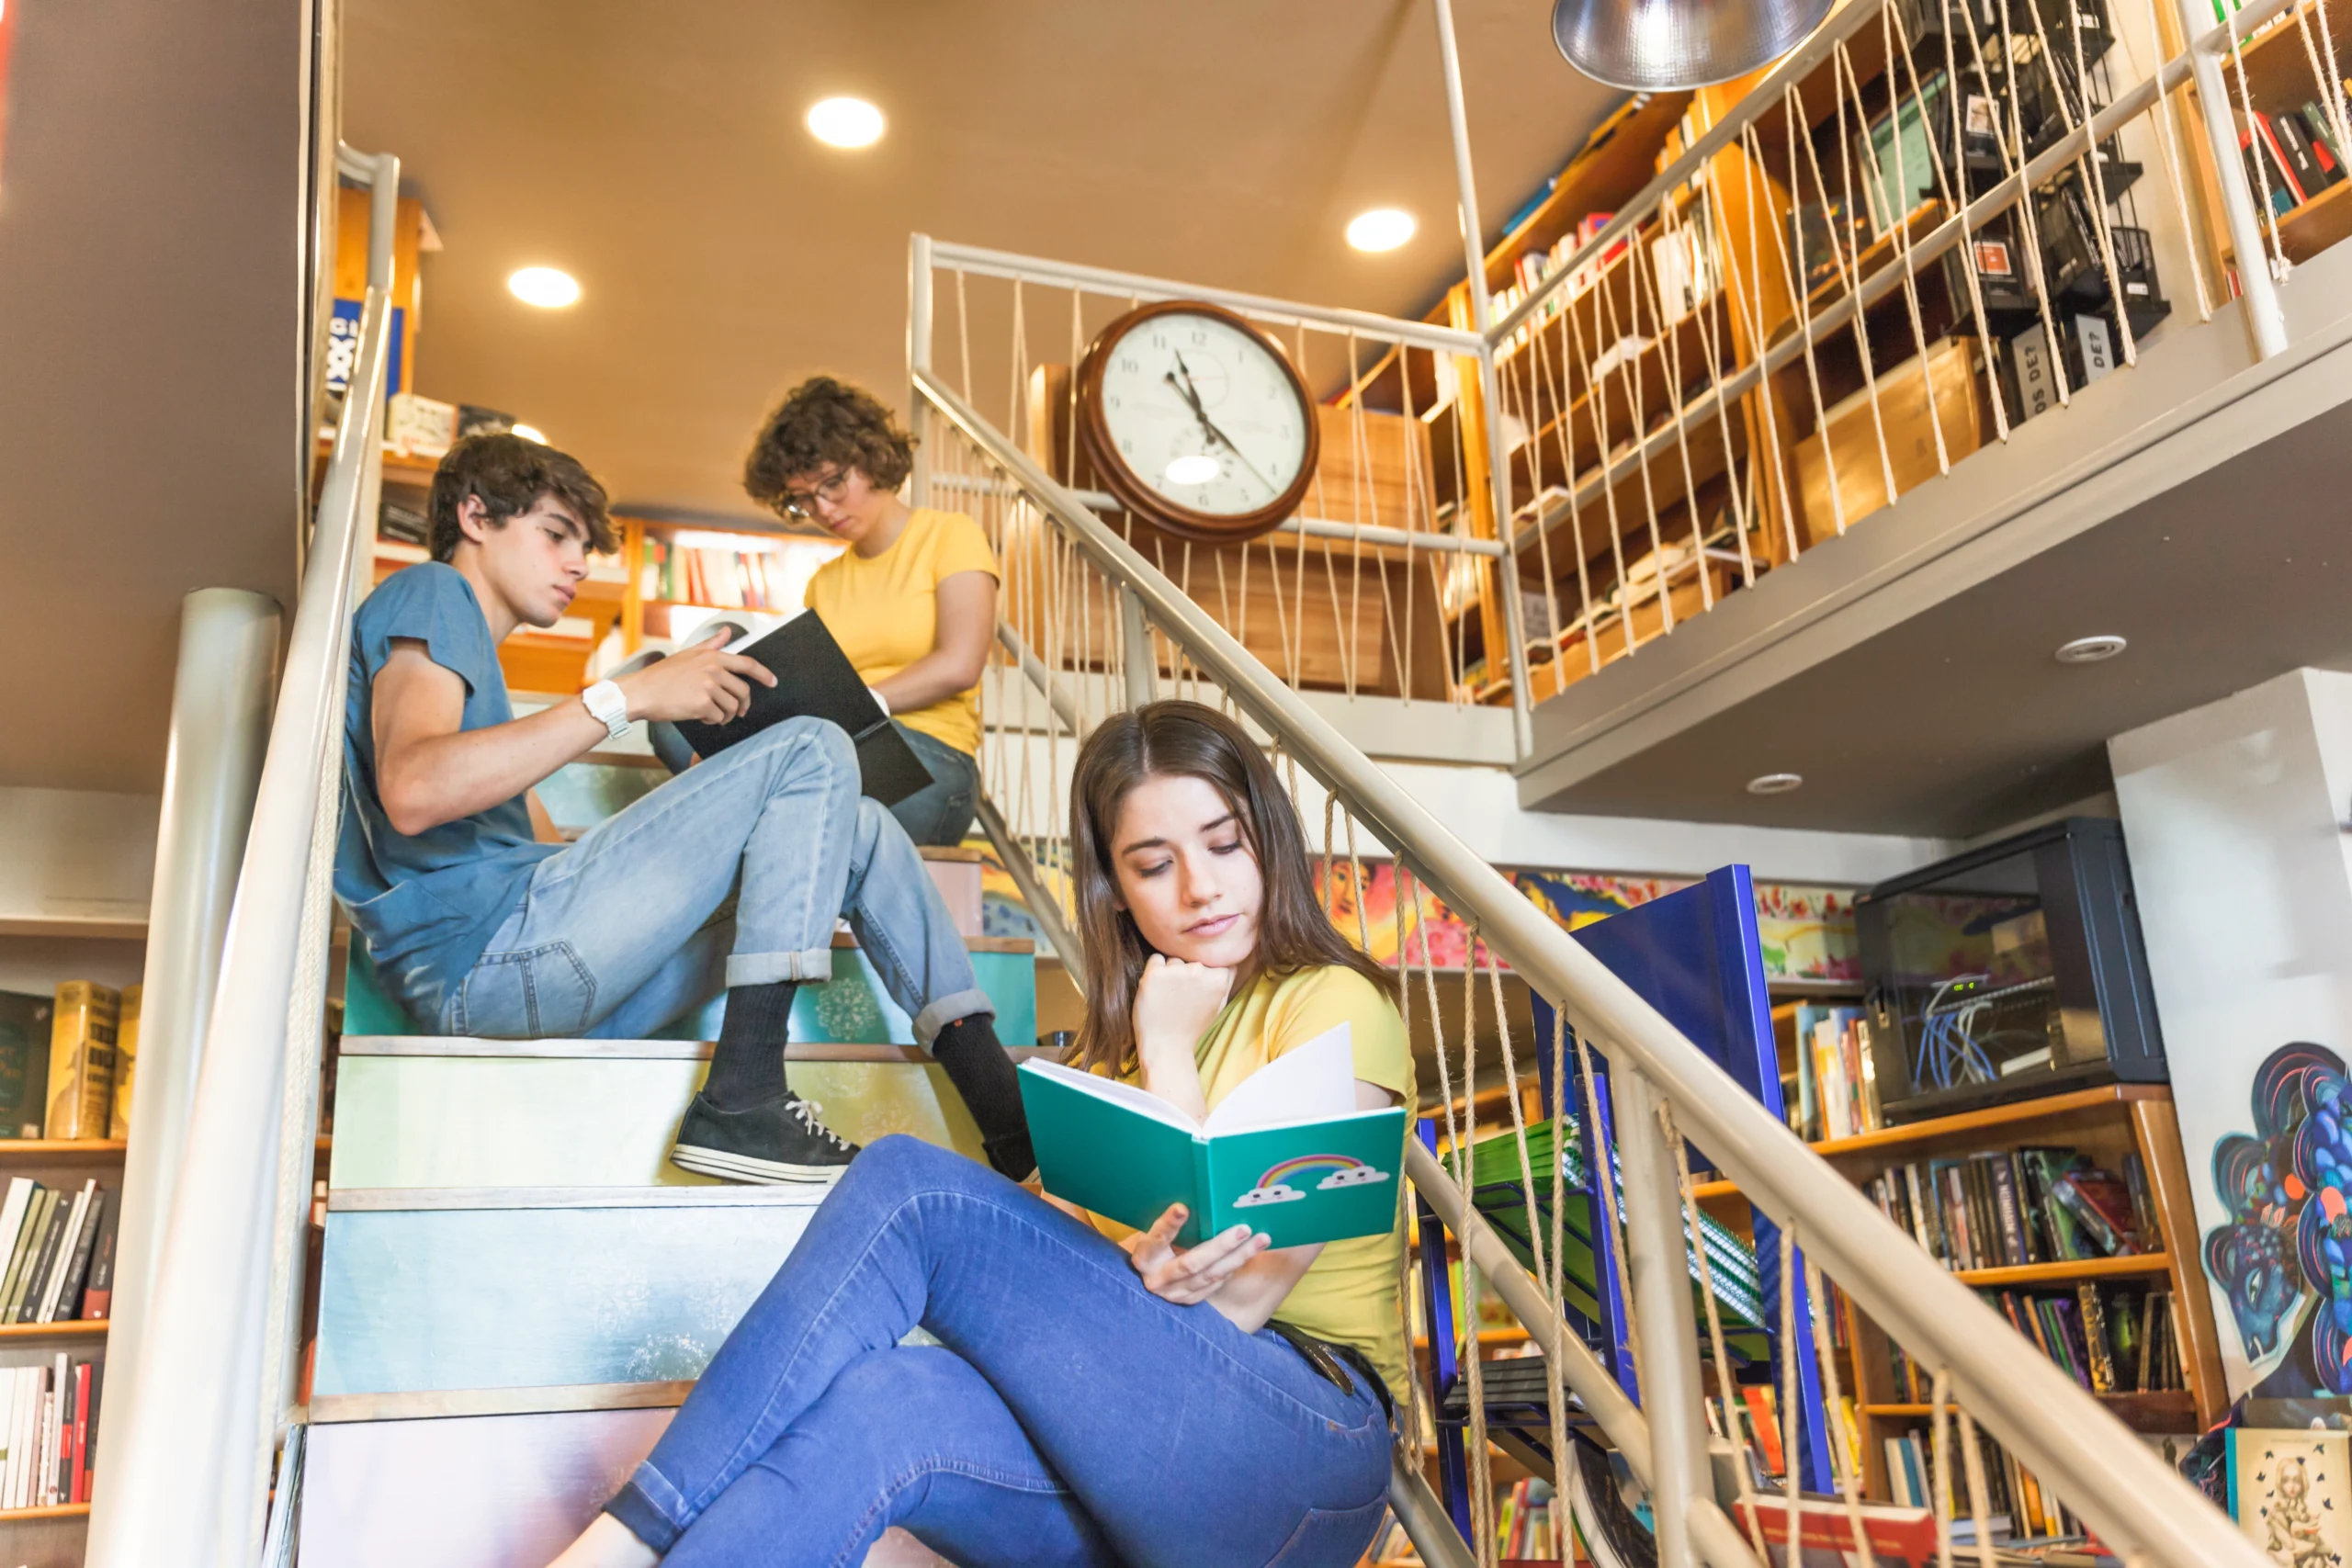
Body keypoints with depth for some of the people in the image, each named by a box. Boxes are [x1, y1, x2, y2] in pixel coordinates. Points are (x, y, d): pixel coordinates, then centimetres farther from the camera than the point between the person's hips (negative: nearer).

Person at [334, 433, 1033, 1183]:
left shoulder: (461, 636, 33)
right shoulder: (428, 594, 3)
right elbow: (411, 791, -19)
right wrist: (627, 696, -18)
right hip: (480, 949, -10)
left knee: (858, 830, 8)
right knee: (813, 752, -13)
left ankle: (1011, 1118, -3)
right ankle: (740, 1103, -20)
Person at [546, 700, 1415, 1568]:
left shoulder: (1334, 1005, 1)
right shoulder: (1116, 1037, 21)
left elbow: (1235, 1299, -8)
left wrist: (1169, 1052, -4)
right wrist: (1139, 1268, -17)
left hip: (1301, 1445, -5)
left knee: (907, 1181, -22)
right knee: (868, 1409, -30)